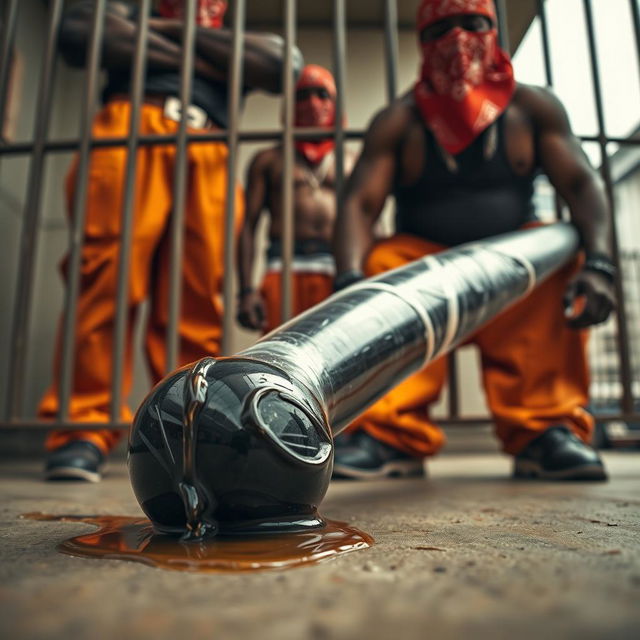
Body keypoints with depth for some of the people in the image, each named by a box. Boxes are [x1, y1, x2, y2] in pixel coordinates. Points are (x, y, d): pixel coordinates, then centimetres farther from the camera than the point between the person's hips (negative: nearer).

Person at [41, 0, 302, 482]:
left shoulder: (244, 40, 36)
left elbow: (283, 64, 12)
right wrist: (199, 58, 11)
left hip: (209, 157, 1)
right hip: (128, 135, 0)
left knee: (197, 305, -14)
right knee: (106, 277, -19)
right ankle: (85, 431, -18)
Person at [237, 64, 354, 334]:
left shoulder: (352, 164, 22)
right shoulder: (268, 160, 18)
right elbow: (248, 226, 9)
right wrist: (246, 290, -3)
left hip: (338, 273, 1)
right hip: (284, 269, -1)